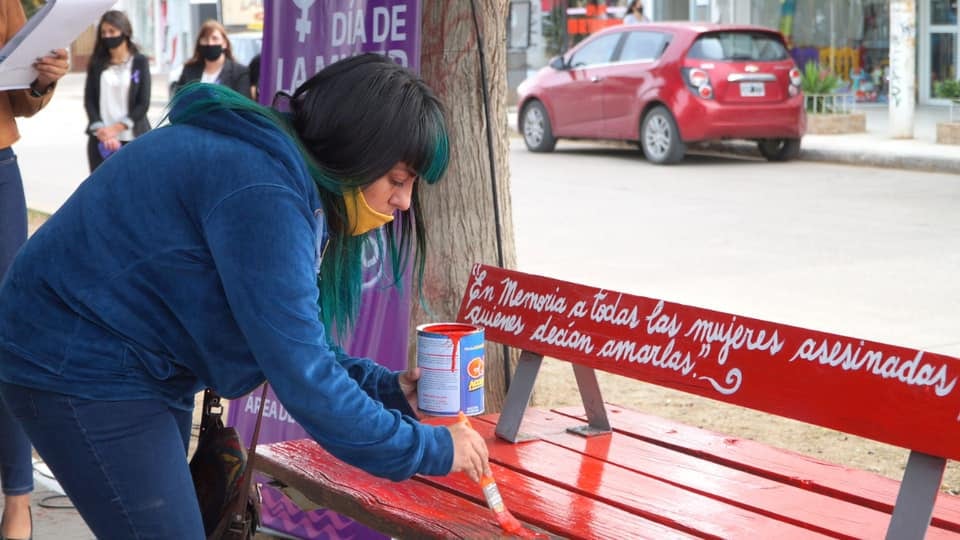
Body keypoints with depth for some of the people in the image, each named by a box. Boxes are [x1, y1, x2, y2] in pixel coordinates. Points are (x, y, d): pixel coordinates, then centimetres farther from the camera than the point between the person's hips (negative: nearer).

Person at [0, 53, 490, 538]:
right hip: (78, 364, -10)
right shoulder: (262, 187, -27)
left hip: (144, 362, 10)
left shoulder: (289, 167, 3)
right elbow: (300, 376, -27)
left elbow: (295, 338, 9)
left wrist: (387, 388, -2)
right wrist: (426, 448, -18)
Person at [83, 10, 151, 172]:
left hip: (133, 139, -2)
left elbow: (143, 104, -3)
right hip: (100, 139, 2)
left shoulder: (140, 62, 2)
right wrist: (101, 130, -12)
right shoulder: (97, 63, 8)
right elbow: (89, 100, 3)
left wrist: (116, 128, -12)